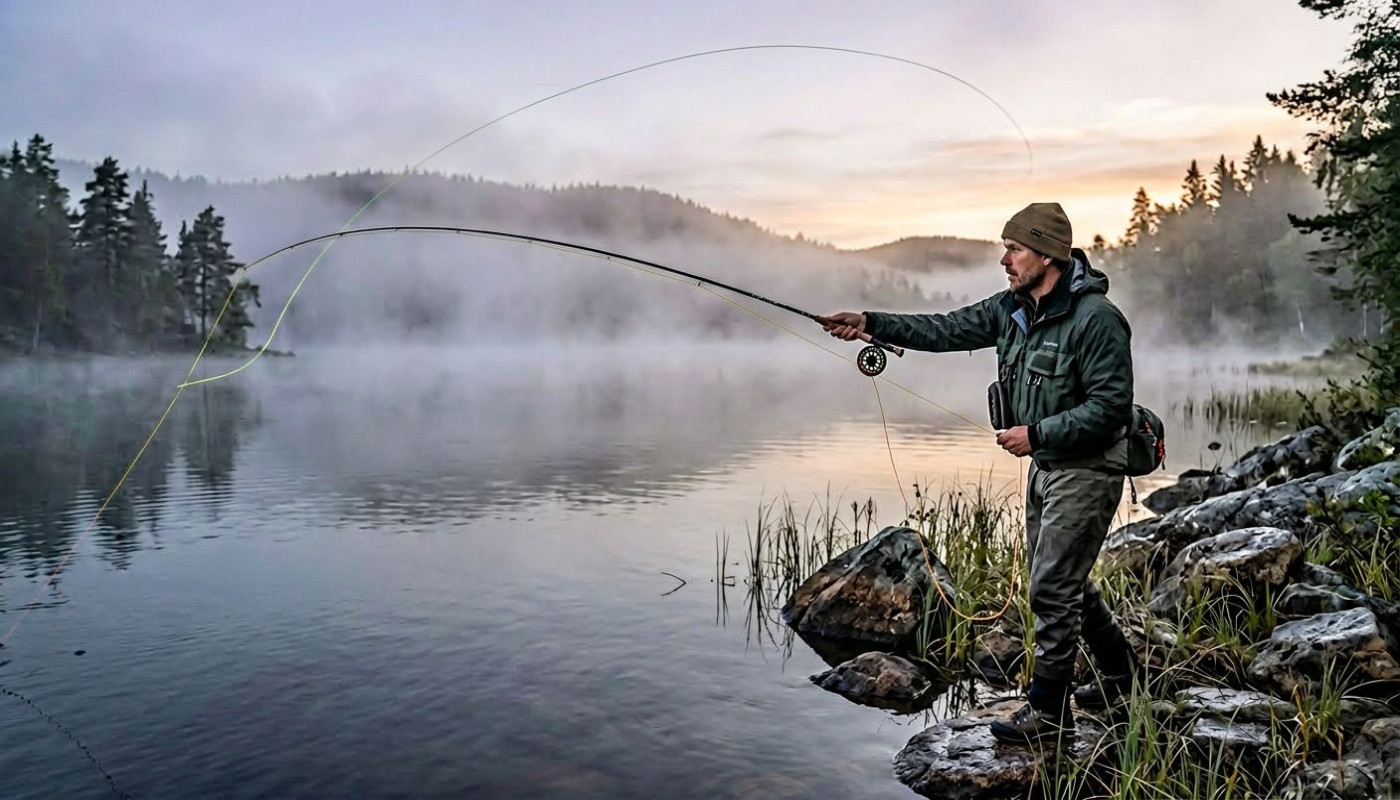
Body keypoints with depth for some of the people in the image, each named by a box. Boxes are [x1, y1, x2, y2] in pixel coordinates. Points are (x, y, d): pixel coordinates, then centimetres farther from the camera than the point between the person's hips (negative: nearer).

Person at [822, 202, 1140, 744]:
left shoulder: (1096, 318, -20)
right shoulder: (1014, 308, 5)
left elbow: (1110, 406, -23)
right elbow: (949, 330, 4)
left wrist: (1036, 434, -24)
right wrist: (872, 323, -5)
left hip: (1086, 470, -9)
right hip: (1045, 464, 9)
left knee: (1053, 587, -4)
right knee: (1062, 580, 19)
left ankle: (1049, 708, 10)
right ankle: (1120, 670, 40)